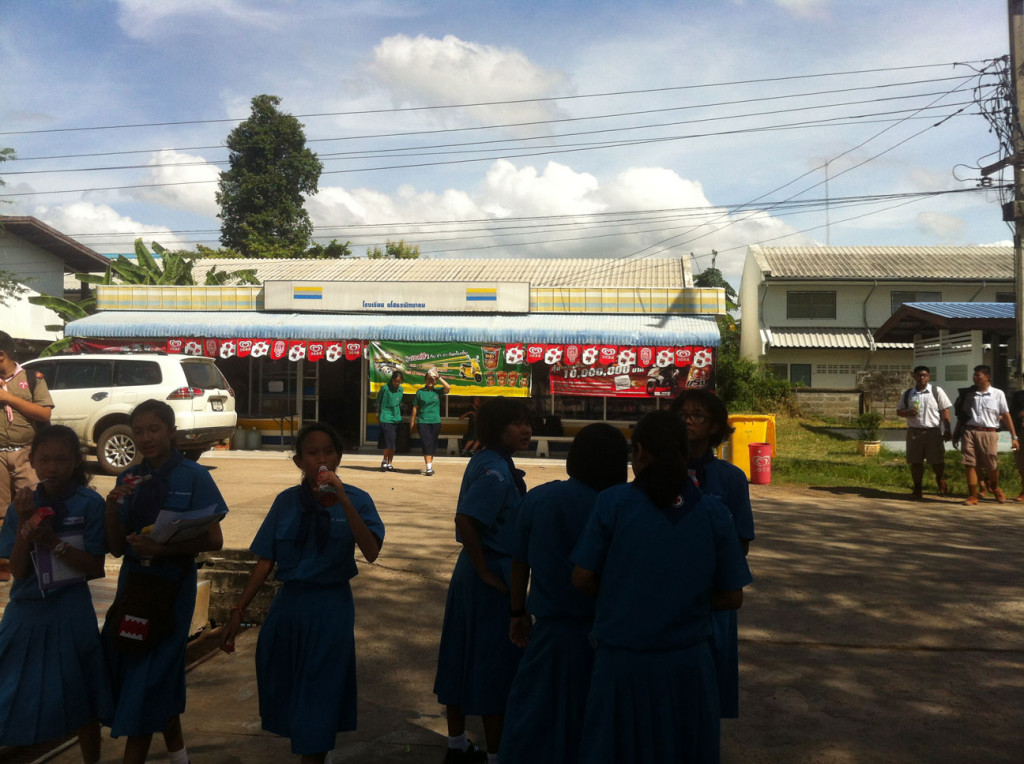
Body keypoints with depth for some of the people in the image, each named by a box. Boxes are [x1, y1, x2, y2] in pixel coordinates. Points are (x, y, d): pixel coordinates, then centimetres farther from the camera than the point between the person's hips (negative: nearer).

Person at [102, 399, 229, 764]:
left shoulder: (193, 476, -11)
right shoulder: (129, 479, 4)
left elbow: (214, 540, -12)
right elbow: (117, 548, 2)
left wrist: (162, 548, -24)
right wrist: (112, 507, -14)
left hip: (172, 585, -6)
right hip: (133, 582, 6)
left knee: (148, 677, -1)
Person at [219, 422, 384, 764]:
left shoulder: (355, 499, -8)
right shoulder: (286, 501, 0)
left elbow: (371, 553, -23)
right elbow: (265, 560, 3)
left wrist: (343, 500, -29)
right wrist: (238, 611, 0)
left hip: (331, 607, -4)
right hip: (289, 603, 4)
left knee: (318, 696, 4)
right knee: (281, 686, 16)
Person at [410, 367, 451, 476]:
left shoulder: (437, 391, 7)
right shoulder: (420, 392, 4)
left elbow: (448, 388, -10)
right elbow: (415, 407, 7)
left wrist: (439, 377, -10)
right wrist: (412, 420, 8)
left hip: (436, 421, 2)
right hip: (423, 421, -2)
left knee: (433, 445, 10)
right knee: (427, 444, -9)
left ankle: (430, 465, 23)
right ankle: (428, 468, -12)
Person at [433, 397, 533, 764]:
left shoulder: (487, 461, 7)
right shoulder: (496, 471, -21)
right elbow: (465, 520, -31)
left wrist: (480, 567, 12)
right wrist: (486, 572, -21)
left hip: (473, 572, 9)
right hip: (493, 580, -9)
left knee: (465, 660, 18)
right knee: (497, 667, 3)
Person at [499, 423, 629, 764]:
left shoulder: (536, 499, -5)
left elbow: (520, 563, 4)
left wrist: (518, 613, 17)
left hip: (550, 630, 3)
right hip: (597, 633, -2)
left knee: (534, 716, 17)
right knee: (586, 724, 15)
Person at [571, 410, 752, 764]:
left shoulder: (614, 502, -11)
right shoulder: (714, 512, -5)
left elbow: (582, 579, -8)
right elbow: (732, 597, -1)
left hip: (621, 664, -2)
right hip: (688, 665, 2)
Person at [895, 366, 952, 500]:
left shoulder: (936, 391, 1)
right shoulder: (908, 393, 8)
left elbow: (944, 411, 2)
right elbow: (899, 411, 11)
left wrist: (947, 430, -3)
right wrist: (907, 412, -11)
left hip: (933, 431, -2)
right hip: (914, 431, 2)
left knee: (937, 461, 2)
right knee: (915, 462, 4)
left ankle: (940, 480, 33)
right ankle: (917, 489, 17)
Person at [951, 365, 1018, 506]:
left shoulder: (997, 394, 4)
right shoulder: (970, 394, 11)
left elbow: (1006, 416, 3)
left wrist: (1014, 436, 1)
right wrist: (956, 433, 15)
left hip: (989, 433, -2)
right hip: (969, 432, 2)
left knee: (992, 466, 3)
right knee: (971, 465, -3)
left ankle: (995, 488, 33)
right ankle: (973, 496, 3)